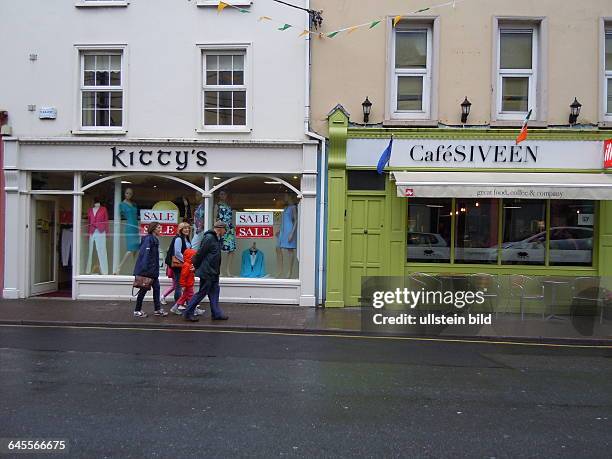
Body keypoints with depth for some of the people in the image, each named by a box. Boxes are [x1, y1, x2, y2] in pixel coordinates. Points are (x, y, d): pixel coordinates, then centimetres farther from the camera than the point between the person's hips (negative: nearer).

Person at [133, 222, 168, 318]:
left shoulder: (154, 239, 13)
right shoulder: (148, 239, -15)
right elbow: (145, 254, -22)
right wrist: (145, 269, -25)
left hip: (153, 270, 9)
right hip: (146, 270, -9)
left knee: (156, 287, 8)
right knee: (144, 288, 1)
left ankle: (157, 309, 14)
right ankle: (137, 311, 14)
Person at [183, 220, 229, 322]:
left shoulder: (217, 239, 12)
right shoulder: (209, 238, -18)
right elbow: (200, 253, -17)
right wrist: (196, 266, -6)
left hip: (214, 272, 9)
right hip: (206, 272, -9)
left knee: (214, 292, 12)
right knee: (202, 292, -1)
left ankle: (216, 313, 19)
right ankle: (188, 313, 11)